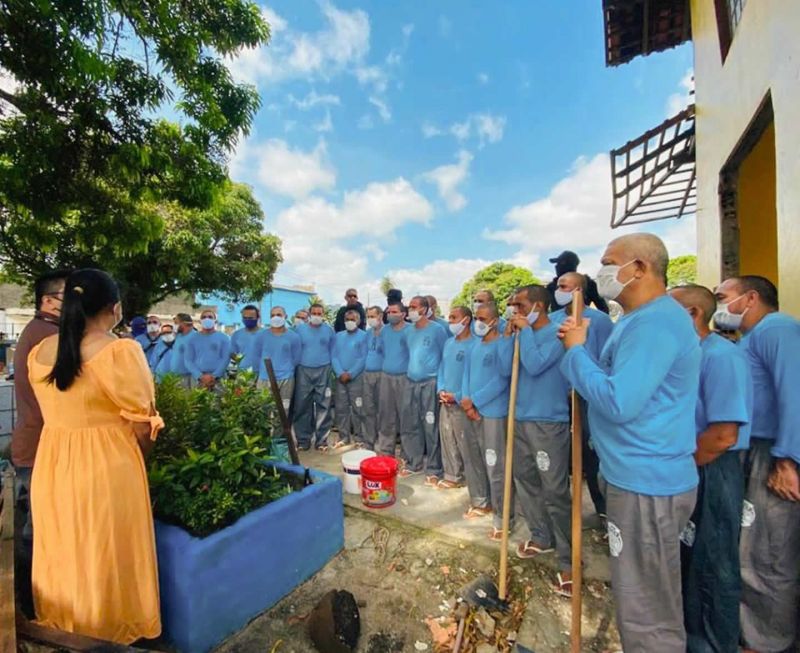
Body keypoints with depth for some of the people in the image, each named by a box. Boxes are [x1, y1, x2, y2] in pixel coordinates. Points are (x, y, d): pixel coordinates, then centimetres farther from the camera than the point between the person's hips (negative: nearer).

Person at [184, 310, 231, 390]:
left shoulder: (223, 338, 7)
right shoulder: (192, 339, 12)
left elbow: (226, 358, -1)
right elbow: (188, 360, 5)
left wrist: (214, 376, -12)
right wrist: (200, 376, -9)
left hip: (218, 379, -1)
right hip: (197, 379, 1)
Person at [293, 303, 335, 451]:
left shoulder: (329, 330, 6)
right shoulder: (300, 329, 5)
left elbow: (332, 351, 9)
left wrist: (332, 368, 3)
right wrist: (295, 367, 2)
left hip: (323, 371, 0)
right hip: (303, 371, 0)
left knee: (323, 406, 3)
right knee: (302, 406, 3)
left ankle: (321, 439, 12)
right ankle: (303, 439, 15)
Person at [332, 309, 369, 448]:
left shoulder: (364, 336, -1)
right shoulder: (338, 336, 12)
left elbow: (363, 358, -8)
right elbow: (333, 357, 5)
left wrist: (351, 374, -14)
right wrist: (340, 373, -10)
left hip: (357, 377, -4)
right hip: (340, 377, 4)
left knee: (357, 408, -1)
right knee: (341, 408, 7)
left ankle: (360, 439, 9)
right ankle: (343, 438, 18)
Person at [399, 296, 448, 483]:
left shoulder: (437, 330, -6)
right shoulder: (408, 331, 10)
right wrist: (409, 371, 12)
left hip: (430, 383, -6)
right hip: (410, 382, 6)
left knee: (431, 428, 0)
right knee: (409, 425, 11)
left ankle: (434, 470, 13)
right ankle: (413, 463, 28)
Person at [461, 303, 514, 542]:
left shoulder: (503, 344, -11)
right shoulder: (476, 345, 11)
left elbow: (502, 379, -19)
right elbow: (467, 373, 11)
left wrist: (474, 400, -15)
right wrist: (466, 401, -4)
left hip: (495, 411, -7)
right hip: (476, 410, 7)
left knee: (497, 468, 0)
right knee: (487, 464, 20)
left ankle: (503, 520, 13)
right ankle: (492, 502, 38)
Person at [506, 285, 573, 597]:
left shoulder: (557, 333, -12)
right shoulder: (525, 333, 9)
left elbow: (534, 366, -26)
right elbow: (505, 370, 9)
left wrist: (525, 331, -16)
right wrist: (508, 337, 0)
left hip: (548, 423, -8)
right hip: (521, 419, 8)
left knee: (555, 492, 0)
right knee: (525, 481, 18)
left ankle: (568, 560, 17)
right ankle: (541, 536, 38)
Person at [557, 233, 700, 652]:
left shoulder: (655, 321, -22)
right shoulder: (643, 319, 13)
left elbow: (617, 401, -29)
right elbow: (618, 385, 14)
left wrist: (576, 351, -18)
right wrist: (580, 346, 1)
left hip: (646, 483, -10)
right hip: (640, 475, 10)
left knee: (647, 613, 9)